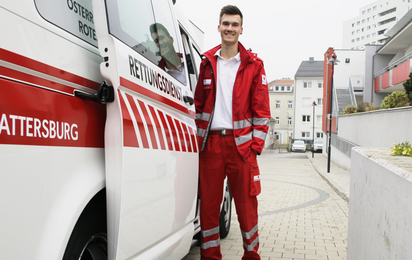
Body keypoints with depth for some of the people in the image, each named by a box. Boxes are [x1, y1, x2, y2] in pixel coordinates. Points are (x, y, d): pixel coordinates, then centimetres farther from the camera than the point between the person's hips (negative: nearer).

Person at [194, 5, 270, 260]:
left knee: (246, 204, 4)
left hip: (241, 143, -2)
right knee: (208, 203, 7)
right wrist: (197, 138, 7)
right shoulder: (207, 62, 12)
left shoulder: (253, 65, 5)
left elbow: (262, 108, 2)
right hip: (210, 143, 2)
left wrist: (256, 144, -5)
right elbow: (198, 104, 14)